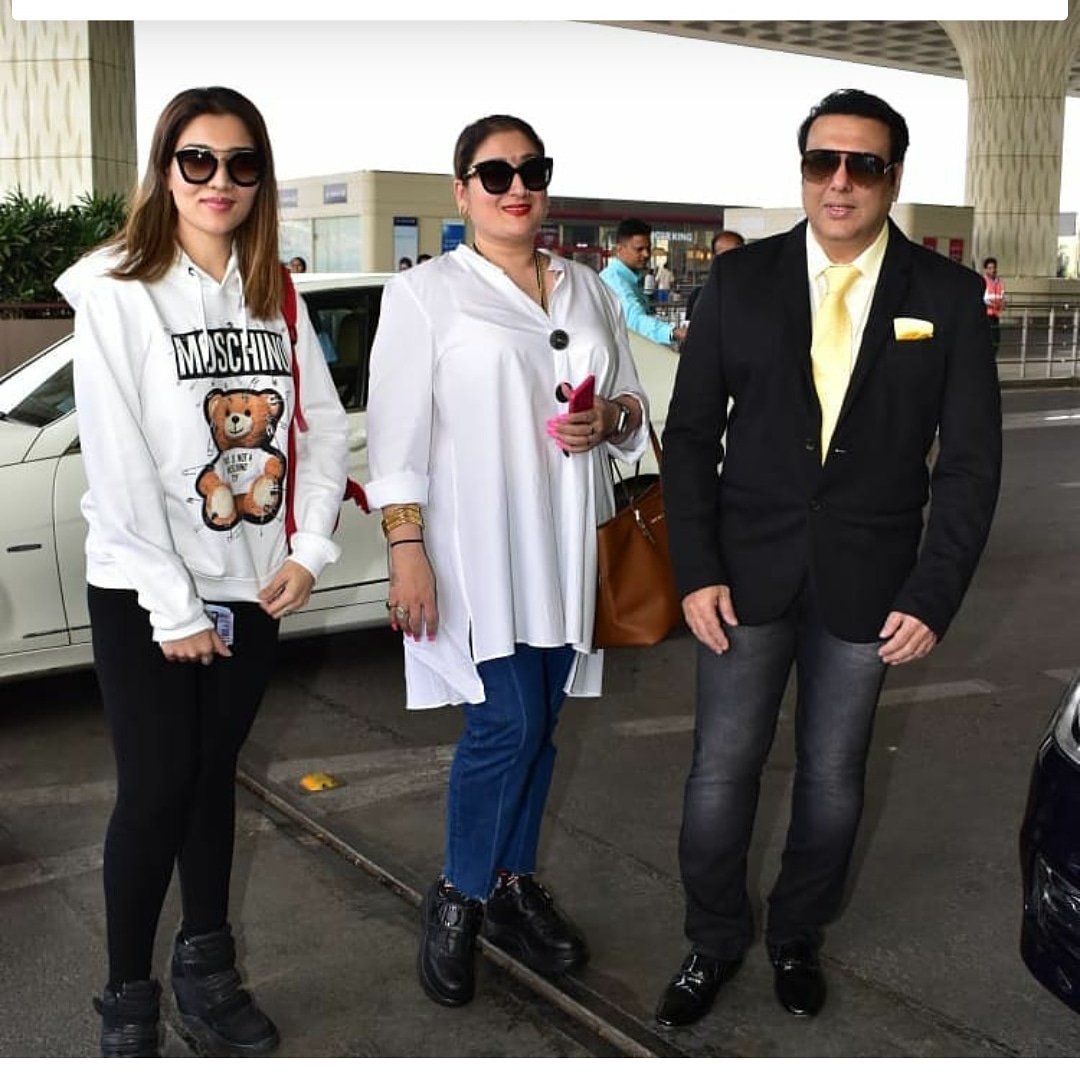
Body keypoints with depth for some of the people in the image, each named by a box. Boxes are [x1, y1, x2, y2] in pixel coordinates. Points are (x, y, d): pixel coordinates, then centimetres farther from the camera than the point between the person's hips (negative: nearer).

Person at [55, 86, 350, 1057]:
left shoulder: (276, 296, 7)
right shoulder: (118, 293, -9)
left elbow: (325, 425, 6)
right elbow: (118, 464, -14)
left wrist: (309, 551, -6)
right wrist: (172, 607, -15)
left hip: (253, 587, 5)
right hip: (142, 592, -4)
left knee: (214, 775, 14)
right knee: (156, 789, 0)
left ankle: (207, 968, 29)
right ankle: (128, 1002, 18)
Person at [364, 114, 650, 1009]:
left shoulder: (588, 290, 14)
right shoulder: (425, 293, -1)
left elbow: (635, 403, 19)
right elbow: (398, 433, -6)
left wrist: (609, 420, -5)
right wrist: (407, 549, -14)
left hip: (564, 546, 5)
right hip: (474, 548, -5)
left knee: (539, 723, 10)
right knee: (508, 722, -9)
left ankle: (514, 885, 27)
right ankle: (457, 899, 12)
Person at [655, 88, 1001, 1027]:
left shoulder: (947, 295, -3)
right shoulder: (741, 279, -2)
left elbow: (970, 460, -2)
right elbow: (691, 434, 0)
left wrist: (934, 595, -8)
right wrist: (697, 570, -6)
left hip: (868, 581, 0)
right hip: (748, 567, 0)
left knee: (833, 774, 13)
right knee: (722, 770, 5)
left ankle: (799, 934, 36)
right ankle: (715, 938, 28)